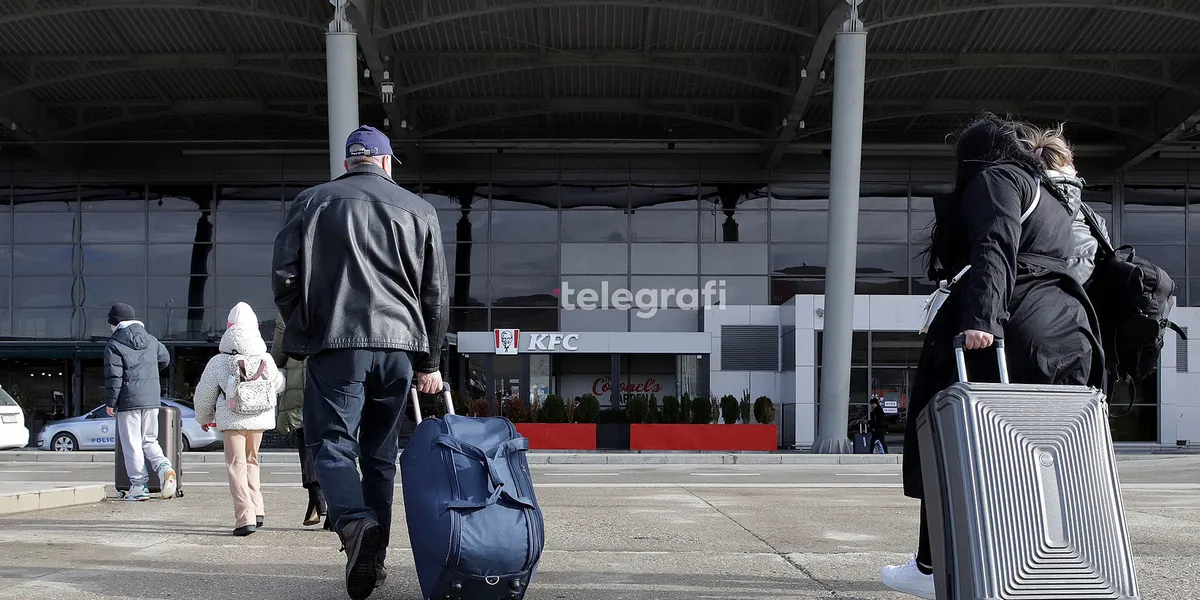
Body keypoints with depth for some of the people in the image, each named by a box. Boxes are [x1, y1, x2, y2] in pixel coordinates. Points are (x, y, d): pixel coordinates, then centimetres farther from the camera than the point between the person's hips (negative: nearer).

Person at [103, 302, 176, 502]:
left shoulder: (114, 345, -8)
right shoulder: (151, 340, 10)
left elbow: (113, 377, -12)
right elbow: (165, 359, 23)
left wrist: (110, 402, -3)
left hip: (128, 401, -5)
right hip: (152, 399, 5)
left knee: (132, 444, 2)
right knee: (149, 440, 15)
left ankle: (139, 486, 3)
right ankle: (165, 468, -10)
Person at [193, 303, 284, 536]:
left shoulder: (218, 363, -10)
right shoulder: (266, 360, -2)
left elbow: (204, 394, 0)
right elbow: (278, 385, 15)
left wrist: (203, 418, 18)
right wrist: (285, 373, 38)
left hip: (232, 421, -3)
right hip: (259, 420, 3)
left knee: (237, 466, 0)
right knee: (251, 461, 20)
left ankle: (245, 518, -10)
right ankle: (257, 511, 16)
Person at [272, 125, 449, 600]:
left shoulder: (310, 202, 8)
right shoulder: (419, 210, 12)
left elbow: (284, 277, 3)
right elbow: (436, 294, 11)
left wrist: (301, 332, 16)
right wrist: (429, 361, 17)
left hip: (334, 345, -2)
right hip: (399, 346, 2)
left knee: (331, 442, 0)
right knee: (380, 453, 12)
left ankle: (355, 523, -27)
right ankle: (373, 556, 13)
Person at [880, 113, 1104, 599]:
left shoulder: (992, 178, 4)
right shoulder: (1053, 203, 31)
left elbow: (995, 247, -14)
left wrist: (980, 317, -28)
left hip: (1011, 329, -8)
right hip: (1067, 334, 8)